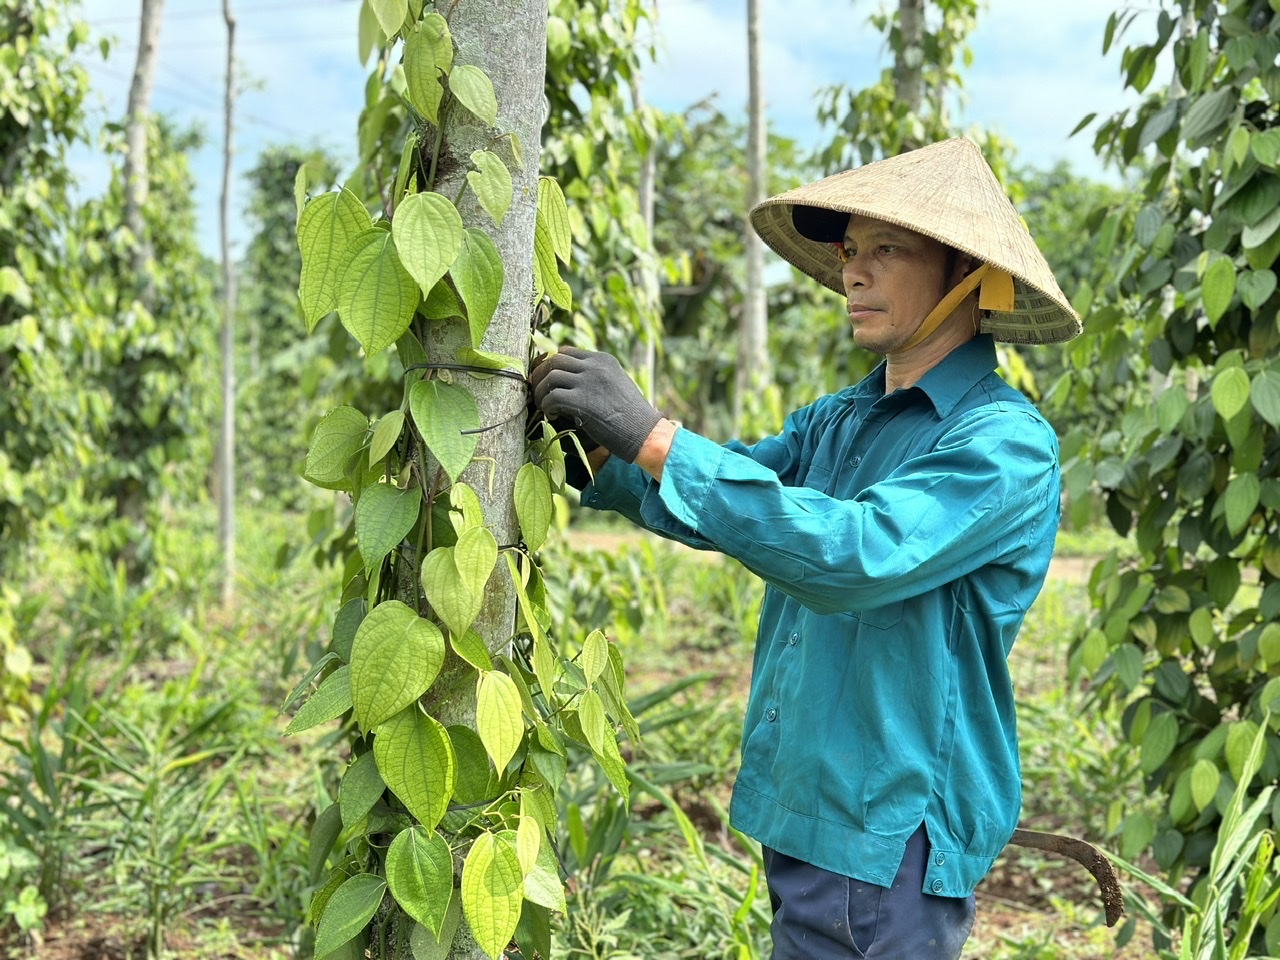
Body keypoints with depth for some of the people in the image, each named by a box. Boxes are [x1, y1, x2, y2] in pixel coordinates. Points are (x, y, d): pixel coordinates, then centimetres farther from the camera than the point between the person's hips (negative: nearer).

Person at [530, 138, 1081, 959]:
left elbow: (857, 553, -29)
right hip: (801, 814, 7)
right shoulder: (834, 423, 8)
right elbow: (704, 503, 9)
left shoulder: (1005, 442, -15)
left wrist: (654, 436, -29)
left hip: (894, 840, -7)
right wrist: (594, 441, -11)